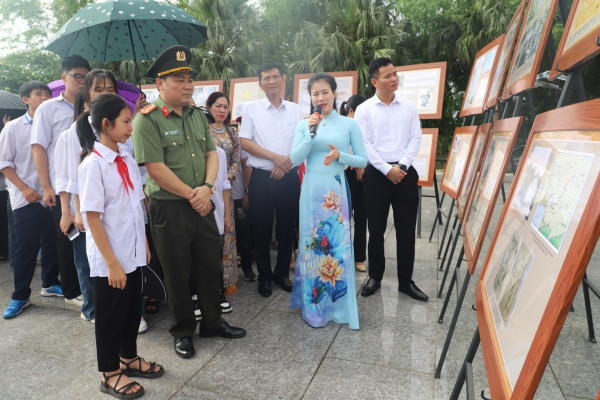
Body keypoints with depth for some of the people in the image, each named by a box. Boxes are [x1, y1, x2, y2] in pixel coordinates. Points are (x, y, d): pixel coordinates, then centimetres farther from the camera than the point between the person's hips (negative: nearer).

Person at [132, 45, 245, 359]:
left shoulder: (197, 115, 11)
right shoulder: (148, 119, -10)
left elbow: (211, 154, 9)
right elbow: (156, 169, -17)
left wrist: (207, 187, -9)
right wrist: (191, 195, -12)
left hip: (202, 205, 6)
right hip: (169, 208, -6)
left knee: (210, 265, 13)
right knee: (177, 272, 8)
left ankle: (212, 321, 33)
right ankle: (182, 331, 28)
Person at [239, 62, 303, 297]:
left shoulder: (295, 110, 8)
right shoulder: (252, 109, 4)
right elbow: (245, 143, -5)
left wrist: (285, 165, -11)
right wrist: (275, 157, -13)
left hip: (289, 177, 2)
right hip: (261, 178, -1)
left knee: (287, 227, 9)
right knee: (261, 229, 5)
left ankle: (282, 273, 27)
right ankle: (264, 276, 23)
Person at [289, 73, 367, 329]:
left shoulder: (349, 124, 3)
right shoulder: (304, 125, 6)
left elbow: (363, 160, 3)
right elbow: (294, 160, -2)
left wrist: (340, 156, -14)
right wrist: (311, 134, -12)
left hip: (337, 191, -1)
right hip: (312, 191, 1)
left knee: (339, 245, 2)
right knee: (312, 244, 5)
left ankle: (339, 305, 22)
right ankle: (314, 306, 21)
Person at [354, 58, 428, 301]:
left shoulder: (409, 107, 10)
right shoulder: (364, 110, 1)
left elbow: (415, 139, 4)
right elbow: (364, 144, -6)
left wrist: (402, 166, -10)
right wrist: (387, 170, -13)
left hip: (406, 173, 2)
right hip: (377, 174, -2)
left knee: (406, 230, 6)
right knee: (376, 230, 6)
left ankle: (406, 281, 19)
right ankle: (375, 277, 23)